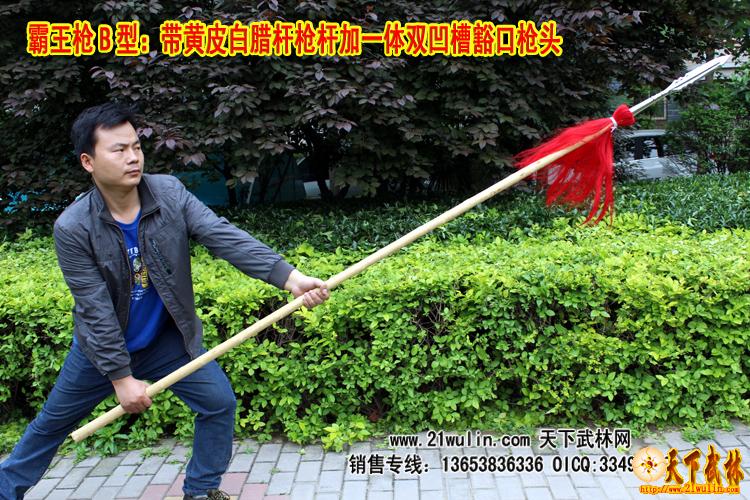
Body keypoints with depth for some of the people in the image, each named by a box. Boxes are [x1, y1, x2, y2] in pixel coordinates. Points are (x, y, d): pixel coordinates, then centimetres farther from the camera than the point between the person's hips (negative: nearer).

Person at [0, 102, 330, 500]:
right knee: (51, 424, 15)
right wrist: (121, 377, -21)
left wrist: (290, 278, -40)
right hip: (101, 347, -2)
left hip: (167, 339, 2)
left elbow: (225, 237, -29)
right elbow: (96, 310, -22)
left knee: (219, 403, -2)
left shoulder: (169, 193, -17)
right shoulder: (72, 228, -23)